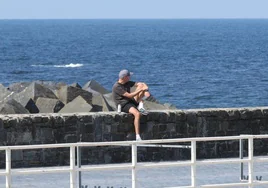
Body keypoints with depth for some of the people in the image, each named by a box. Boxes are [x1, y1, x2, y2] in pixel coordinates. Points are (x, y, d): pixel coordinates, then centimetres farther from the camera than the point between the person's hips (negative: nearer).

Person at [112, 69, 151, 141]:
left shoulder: (127, 83, 10)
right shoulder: (117, 87, -15)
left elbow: (140, 84, 9)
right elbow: (129, 95, -22)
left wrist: (146, 88, -13)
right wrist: (140, 90, -20)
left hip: (132, 101, 8)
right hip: (123, 105, -8)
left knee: (141, 85, -3)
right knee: (137, 114, -37)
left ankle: (140, 106, -17)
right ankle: (137, 137, -38)